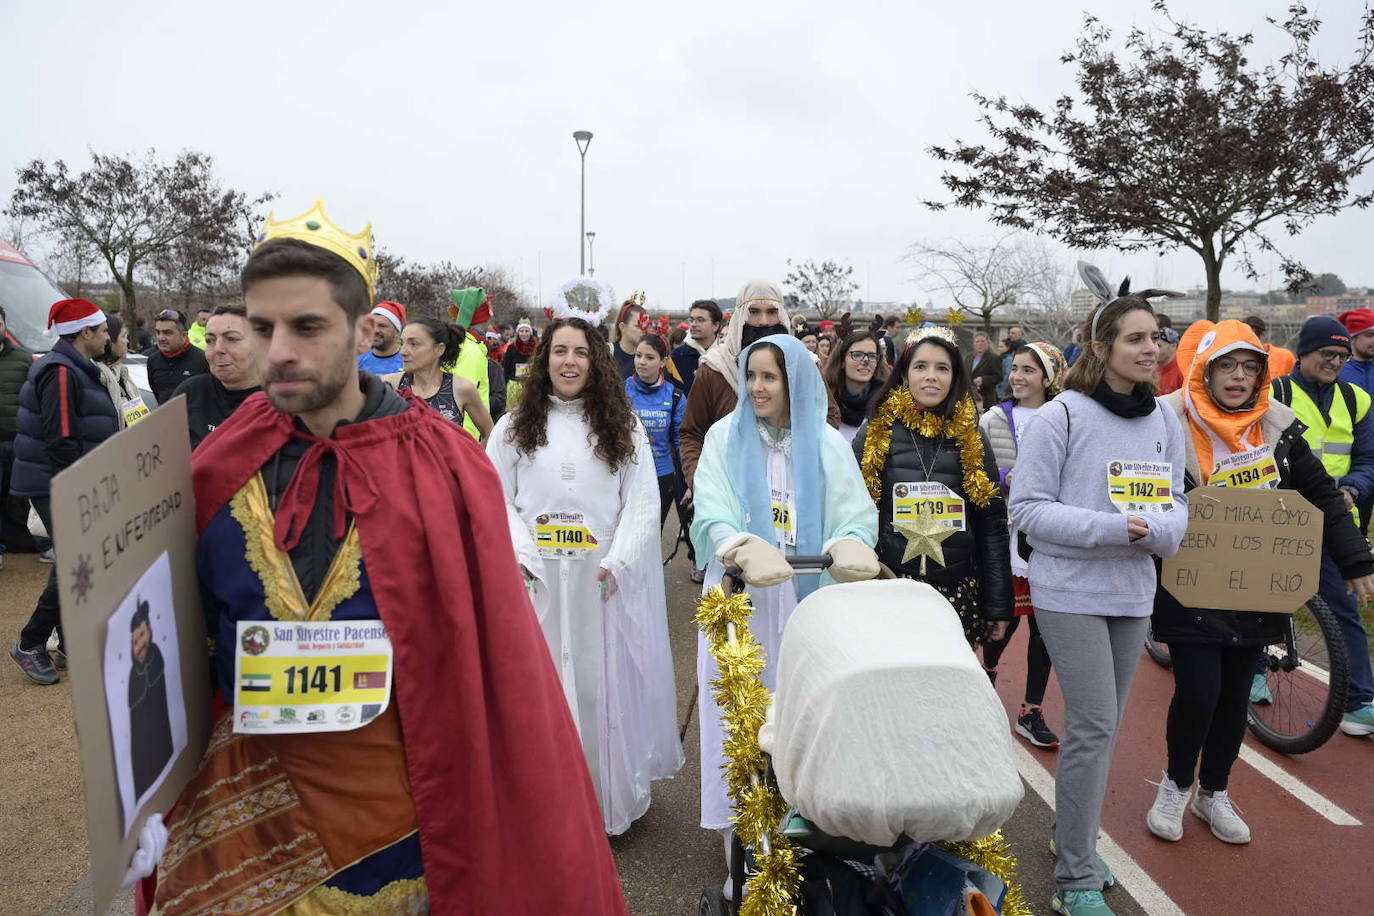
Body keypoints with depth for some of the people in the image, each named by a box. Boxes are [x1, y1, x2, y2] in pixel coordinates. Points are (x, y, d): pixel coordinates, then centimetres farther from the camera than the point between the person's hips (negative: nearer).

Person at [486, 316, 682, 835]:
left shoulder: (623, 428, 5)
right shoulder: (514, 427, 6)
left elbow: (643, 503, 0)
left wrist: (616, 563, -13)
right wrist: (524, 558, -10)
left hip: (605, 581, 0)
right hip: (538, 579, 1)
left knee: (606, 684, 6)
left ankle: (610, 800, 22)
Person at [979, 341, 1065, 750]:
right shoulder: (993, 420, 1)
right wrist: (1006, 478, -15)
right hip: (1006, 536, -1)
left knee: (1044, 623, 7)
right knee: (1006, 616, 8)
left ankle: (1032, 712, 21)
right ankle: (989, 667, 42)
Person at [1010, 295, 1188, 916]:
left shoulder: (1164, 421, 8)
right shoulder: (1061, 416, -10)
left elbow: (1176, 503, 12)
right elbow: (1028, 508, -12)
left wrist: (1158, 528, -12)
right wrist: (1109, 527, -22)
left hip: (1133, 592, 6)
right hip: (1070, 591, -6)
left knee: (1103, 725, 16)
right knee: (1094, 727, -8)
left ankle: (1072, 836, 36)